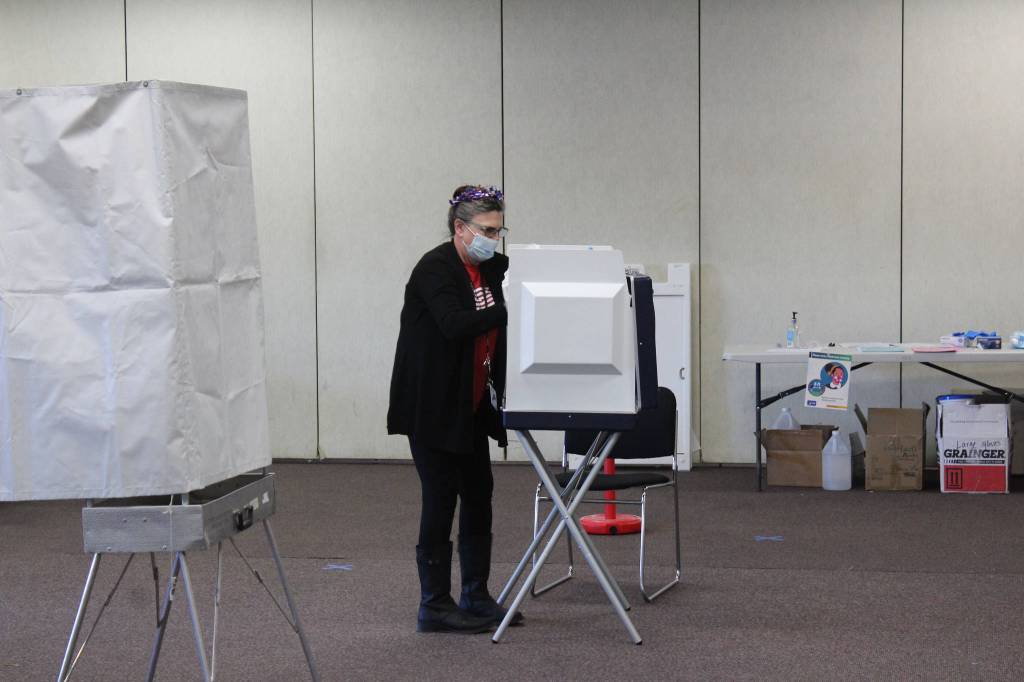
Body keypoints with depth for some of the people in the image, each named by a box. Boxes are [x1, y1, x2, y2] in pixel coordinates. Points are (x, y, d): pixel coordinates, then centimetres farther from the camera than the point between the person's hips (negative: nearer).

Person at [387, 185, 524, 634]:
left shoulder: (490, 269, 9)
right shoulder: (435, 268, -15)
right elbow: (455, 324, -28)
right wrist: (509, 310, -36)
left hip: (470, 407, 8)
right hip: (433, 407, -8)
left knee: (479, 496, 10)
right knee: (441, 498, -5)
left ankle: (476, 598, 19)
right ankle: (435, 606, 2)